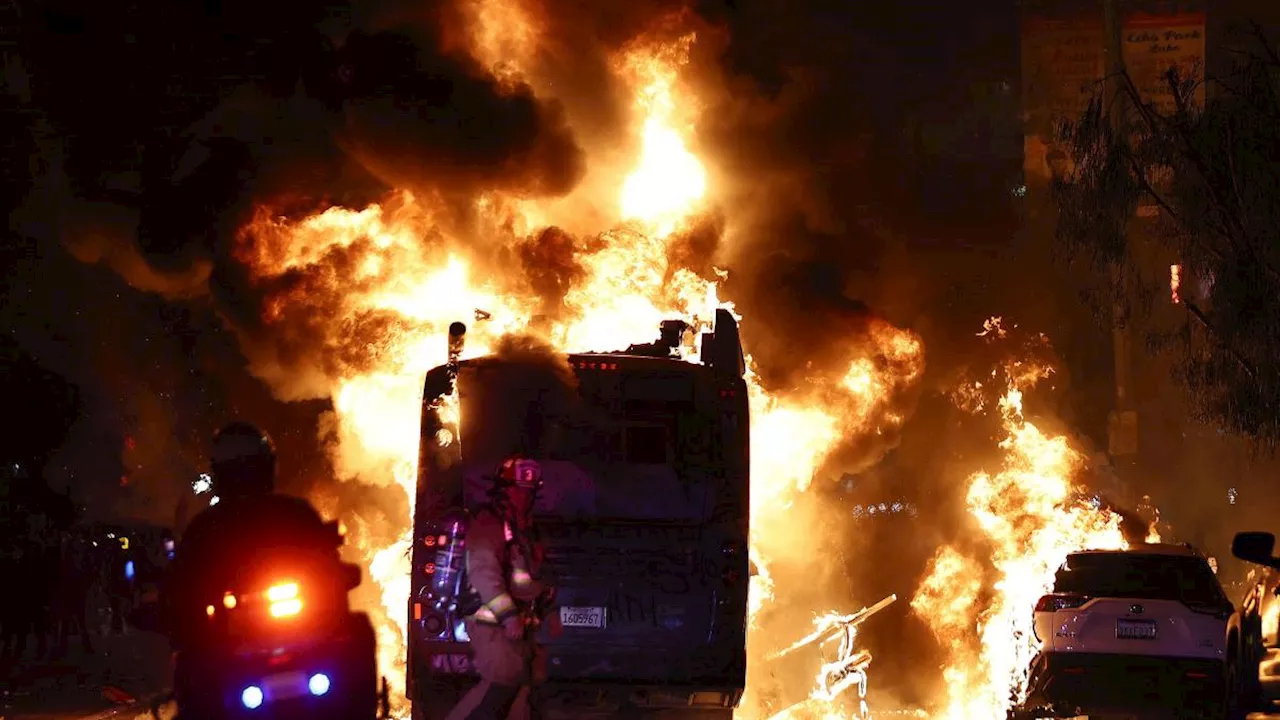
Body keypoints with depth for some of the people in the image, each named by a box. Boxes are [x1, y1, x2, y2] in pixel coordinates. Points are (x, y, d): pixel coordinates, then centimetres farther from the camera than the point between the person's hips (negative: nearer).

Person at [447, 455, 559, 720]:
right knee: (501, 684, -17)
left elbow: (534, 574, 27)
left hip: (520, 622, 10)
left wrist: (549, 612, 19)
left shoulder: (525, 528, 18)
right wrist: (508, 615, -28)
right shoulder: (489, 524, -12)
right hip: (493, 622, -10)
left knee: (524, 683, 8)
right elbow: (483, 571, -23)